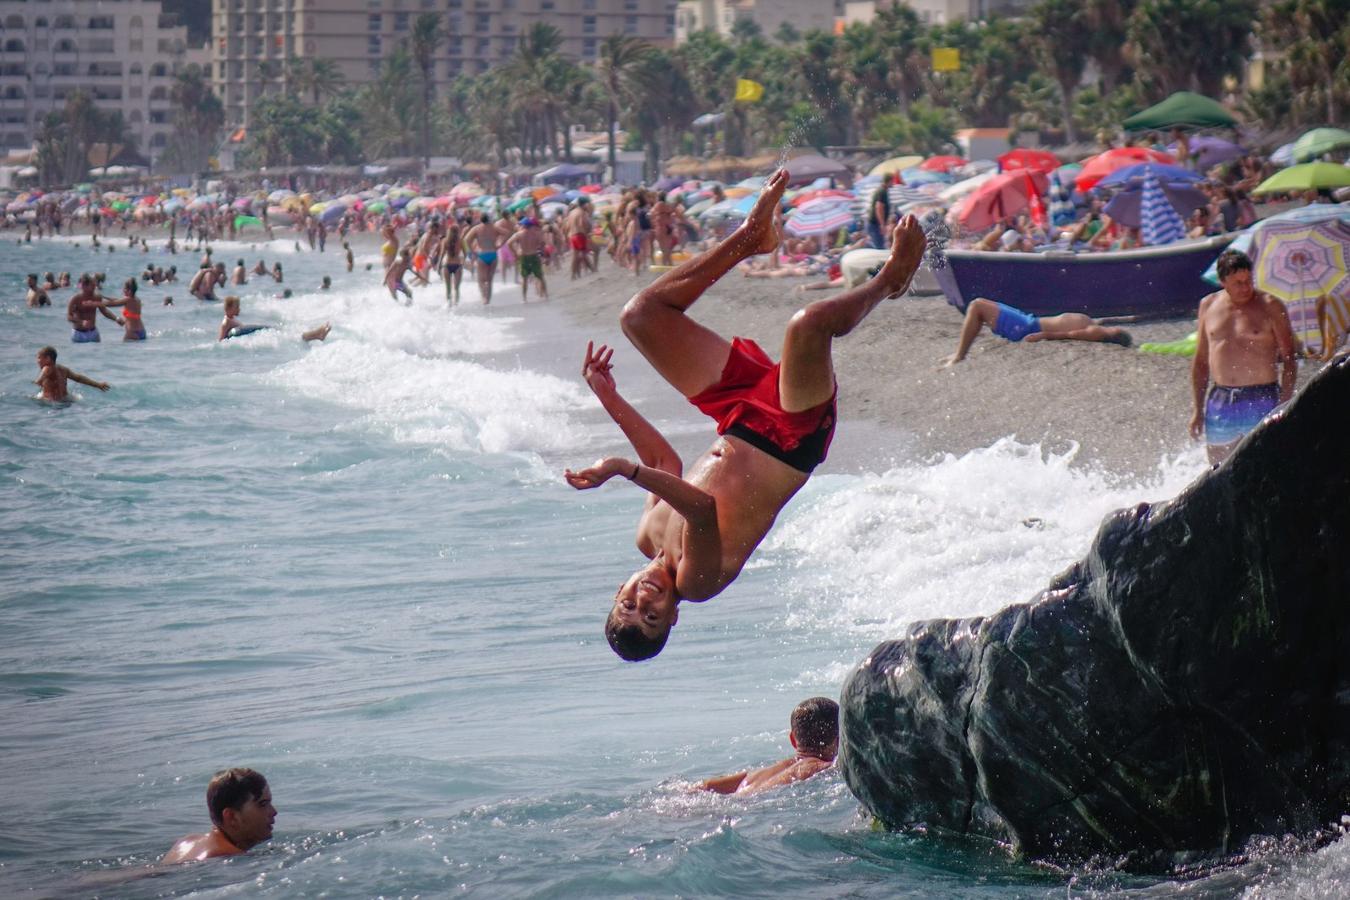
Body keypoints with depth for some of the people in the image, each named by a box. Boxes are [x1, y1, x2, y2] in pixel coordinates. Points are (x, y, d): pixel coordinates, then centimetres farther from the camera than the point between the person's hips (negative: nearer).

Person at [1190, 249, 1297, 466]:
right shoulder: (1208, 306, 9)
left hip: (1261, 401, -4)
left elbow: (1289, 360, -3)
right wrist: (1198, 409, 11)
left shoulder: (1270, 306, -2)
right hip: (1220, 404, 4)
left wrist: (1284, 406, -12)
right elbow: (1200, 361, 15)